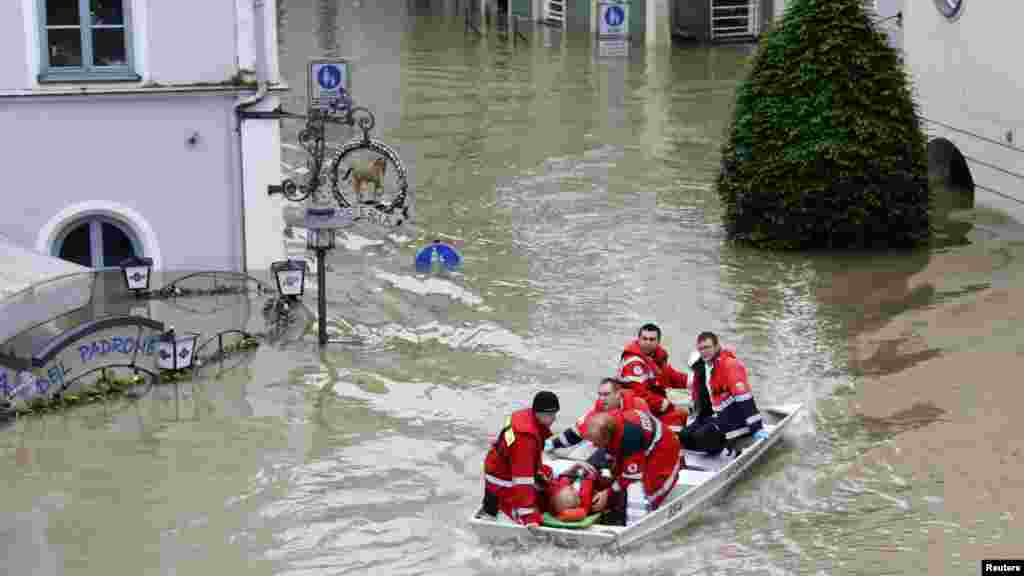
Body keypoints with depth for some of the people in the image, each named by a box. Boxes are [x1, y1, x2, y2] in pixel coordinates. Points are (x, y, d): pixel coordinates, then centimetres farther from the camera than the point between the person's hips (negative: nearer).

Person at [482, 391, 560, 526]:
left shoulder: (528, 416, -7)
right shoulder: (525, 437, -34)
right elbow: (523, 480, -36)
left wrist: (538, 472, 22)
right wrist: (529, 517, -37)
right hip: (503, 483, -9)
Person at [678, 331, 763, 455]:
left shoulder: (729, 364, -19)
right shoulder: (701, 367, 8)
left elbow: (743, 396, -26)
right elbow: (697, 396, 23)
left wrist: (756, 426, -31)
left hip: (736, 414, -9)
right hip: (718, 415, 9)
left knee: (702, 437, -28)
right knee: (684, 436, -2)